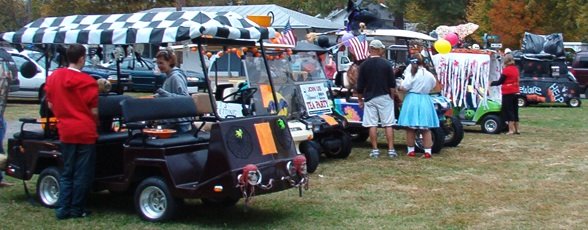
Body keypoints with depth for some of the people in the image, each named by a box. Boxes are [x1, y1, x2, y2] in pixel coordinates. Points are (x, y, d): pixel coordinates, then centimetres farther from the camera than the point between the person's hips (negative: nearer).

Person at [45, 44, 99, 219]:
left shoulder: (53, 77, 1)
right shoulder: (87, 82, -12)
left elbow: (50, 105, 9)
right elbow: (94, 111, -10)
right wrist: (95, 122, 10)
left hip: (65, 131, 5)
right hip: (85, 131, -5)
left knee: (67, 172, 15)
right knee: (82, 174, 6)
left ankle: (62, 209, 12)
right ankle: (76, 209, 12)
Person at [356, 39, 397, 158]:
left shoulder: (364, 65, -2)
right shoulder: (386, 64, -3)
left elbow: (360, 86, 1)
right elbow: (392, 84, -1)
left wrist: (360, 100, 12)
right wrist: (392, 97, 12)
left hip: (369, 98, 1)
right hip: (384, 97, 0)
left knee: (372, 125, 3)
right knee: (388, 125, 3)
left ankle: (375, 150, 4)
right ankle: (391, 149, 1)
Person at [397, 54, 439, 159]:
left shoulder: (411, 74, -11)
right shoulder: (430, 75, 3)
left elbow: (403, 87, -16)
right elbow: (433, 85, 17)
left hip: (412, 100, -4)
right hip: (425, 101, 4)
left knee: (410, 128, 6)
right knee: (426, 128, 8)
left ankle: (411, 151, 11)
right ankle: (427, 151, 6)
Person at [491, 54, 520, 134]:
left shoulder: (506, 70, -15)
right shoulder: (516, 69, 9)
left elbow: (500, 82, -12)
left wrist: (491, 83, 3)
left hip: (508, 93, -8)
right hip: (515, 92, 8)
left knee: (508, 111, -4)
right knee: (515, 111, 13)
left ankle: (511, 130, -7)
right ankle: (516, 129, 17)